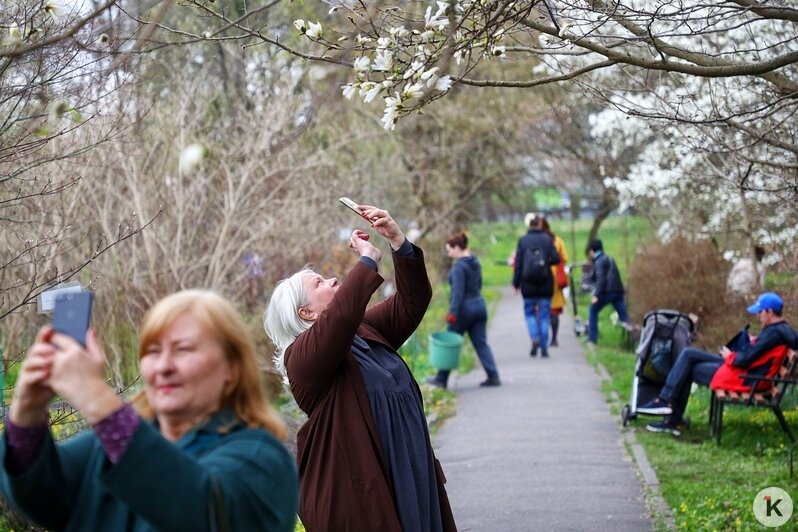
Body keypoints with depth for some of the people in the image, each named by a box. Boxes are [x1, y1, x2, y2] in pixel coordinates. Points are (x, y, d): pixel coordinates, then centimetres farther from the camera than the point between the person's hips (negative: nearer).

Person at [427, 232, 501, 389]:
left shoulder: (459, 266, -17)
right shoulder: (475, 262, 10)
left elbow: (458, 292, -23)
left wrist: (452, 312, -23)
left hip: (464, 308, -8)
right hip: (479, 305, 8)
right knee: (481, 343, 8)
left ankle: (441, 379, 15)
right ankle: (493, 376, -1)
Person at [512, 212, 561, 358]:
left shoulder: (522, 241, -3)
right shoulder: (547, 239, -4)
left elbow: (518, 264, -3)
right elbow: (556, 259, -7)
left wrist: (516, 283, 4)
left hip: (528, 284, 0)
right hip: (546, 284, 0)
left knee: (529, 312, 13)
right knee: (544, 315, 6)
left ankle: (535, 337, -11)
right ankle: (544, 348, 4)